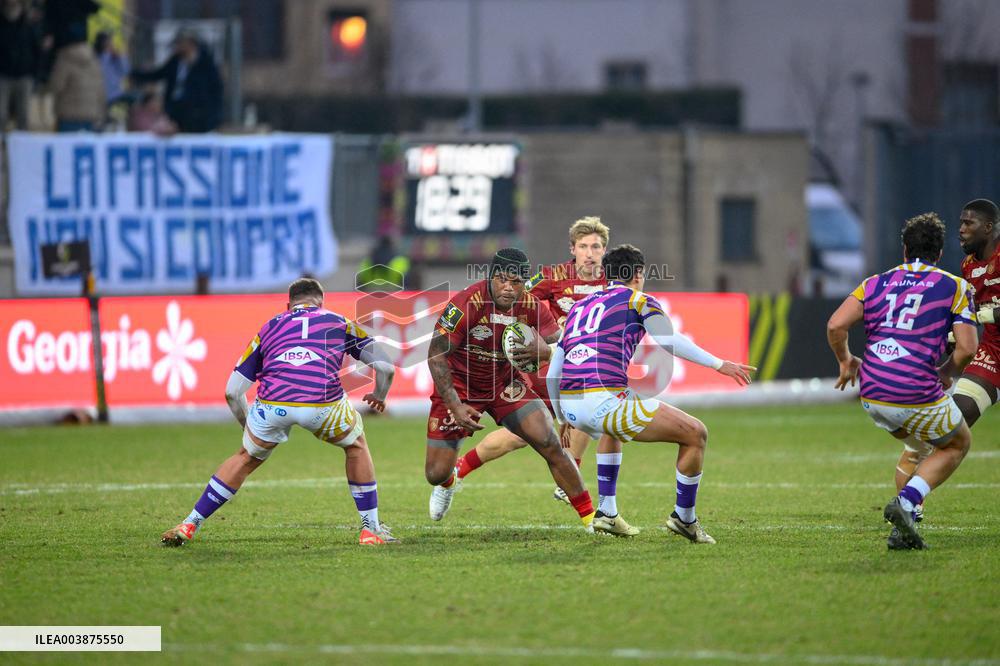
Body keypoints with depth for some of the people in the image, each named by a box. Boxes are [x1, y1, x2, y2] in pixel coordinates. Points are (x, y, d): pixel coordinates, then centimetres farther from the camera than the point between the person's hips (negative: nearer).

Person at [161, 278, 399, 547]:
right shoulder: (339, 322, 27)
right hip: (323, 403, -1)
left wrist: (250, 427, 44)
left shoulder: (270, 327, 30)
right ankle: (371, 529, 28)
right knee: (356, 444, 30)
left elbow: (233, 391, 27)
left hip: (272, 403, 1)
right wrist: (379, 397, 47)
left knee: (246, 458, 29)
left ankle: (189, 526, 28)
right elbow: (386, 367, 25)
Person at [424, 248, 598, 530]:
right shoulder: (466, 304, -27)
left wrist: (543, 350, -31)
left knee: (550, 444, -14)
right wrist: (455, 406, -26)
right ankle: (448, 482, 41)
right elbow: (436, 356, -22)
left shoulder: (532, 307, -14)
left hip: (504, 384, 2)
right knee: (436, 473, -1)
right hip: (459, 387, -2)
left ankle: (591, 516, -1)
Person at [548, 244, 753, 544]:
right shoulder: (637, 300, 9)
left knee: (612, 427, 43)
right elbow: (671, 342, -9)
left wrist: (563, 419, 37)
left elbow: (552, 374, 26)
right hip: (604, 400, -7)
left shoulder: (579, 306, 26)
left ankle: (606, 512, 36)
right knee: (696, 434, 5)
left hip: (570, 405, 7)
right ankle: (684, 517, 15)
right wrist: (719, 364, -8)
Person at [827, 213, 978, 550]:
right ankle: (906, 502, 0)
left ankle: (904, 529, 20)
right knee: (958, 443, 24)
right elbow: (967, 348, -5)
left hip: (872, 396, 5)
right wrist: (945, 372, 15)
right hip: (918, 393, -5)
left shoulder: (876, 283, 12)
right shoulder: (955, 287, 4)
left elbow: (835, 325, -1)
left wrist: (846, 361, 16)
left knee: (921, 443, 32)